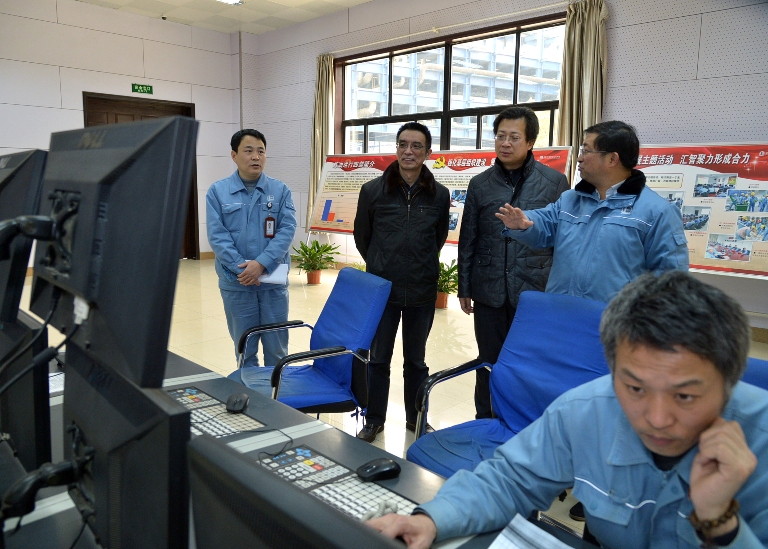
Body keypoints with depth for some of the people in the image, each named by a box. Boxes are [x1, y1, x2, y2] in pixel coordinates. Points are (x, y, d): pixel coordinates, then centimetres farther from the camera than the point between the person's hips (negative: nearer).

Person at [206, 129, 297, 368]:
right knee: (244, 348, 13)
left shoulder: (280, 190, 2)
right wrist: (242, 269, -18)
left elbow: (287, 230, -6)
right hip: (236, 284, 0)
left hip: (273, 282, 1)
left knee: (277, 347, 10)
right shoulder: (218, 191, 0)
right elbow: (217, 235, -6)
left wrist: (261, 263, -18)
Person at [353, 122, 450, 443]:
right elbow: (361, 236, 7)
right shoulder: (373, 190, -5)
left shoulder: (439, 195, -3)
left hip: (422, 292, 1)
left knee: (416, 359, 15)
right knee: (378, 358, 10)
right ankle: (374, 420, 26)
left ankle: (416, 418, 31)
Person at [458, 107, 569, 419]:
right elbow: (467, 240, 8)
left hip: (535, 290, -2)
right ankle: (485, 423, 30)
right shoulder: (480, 184, 5)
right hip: (489, 291, 2)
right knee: (489, 361, 13)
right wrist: (464, 288, 7)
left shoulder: (554, 182, -1)